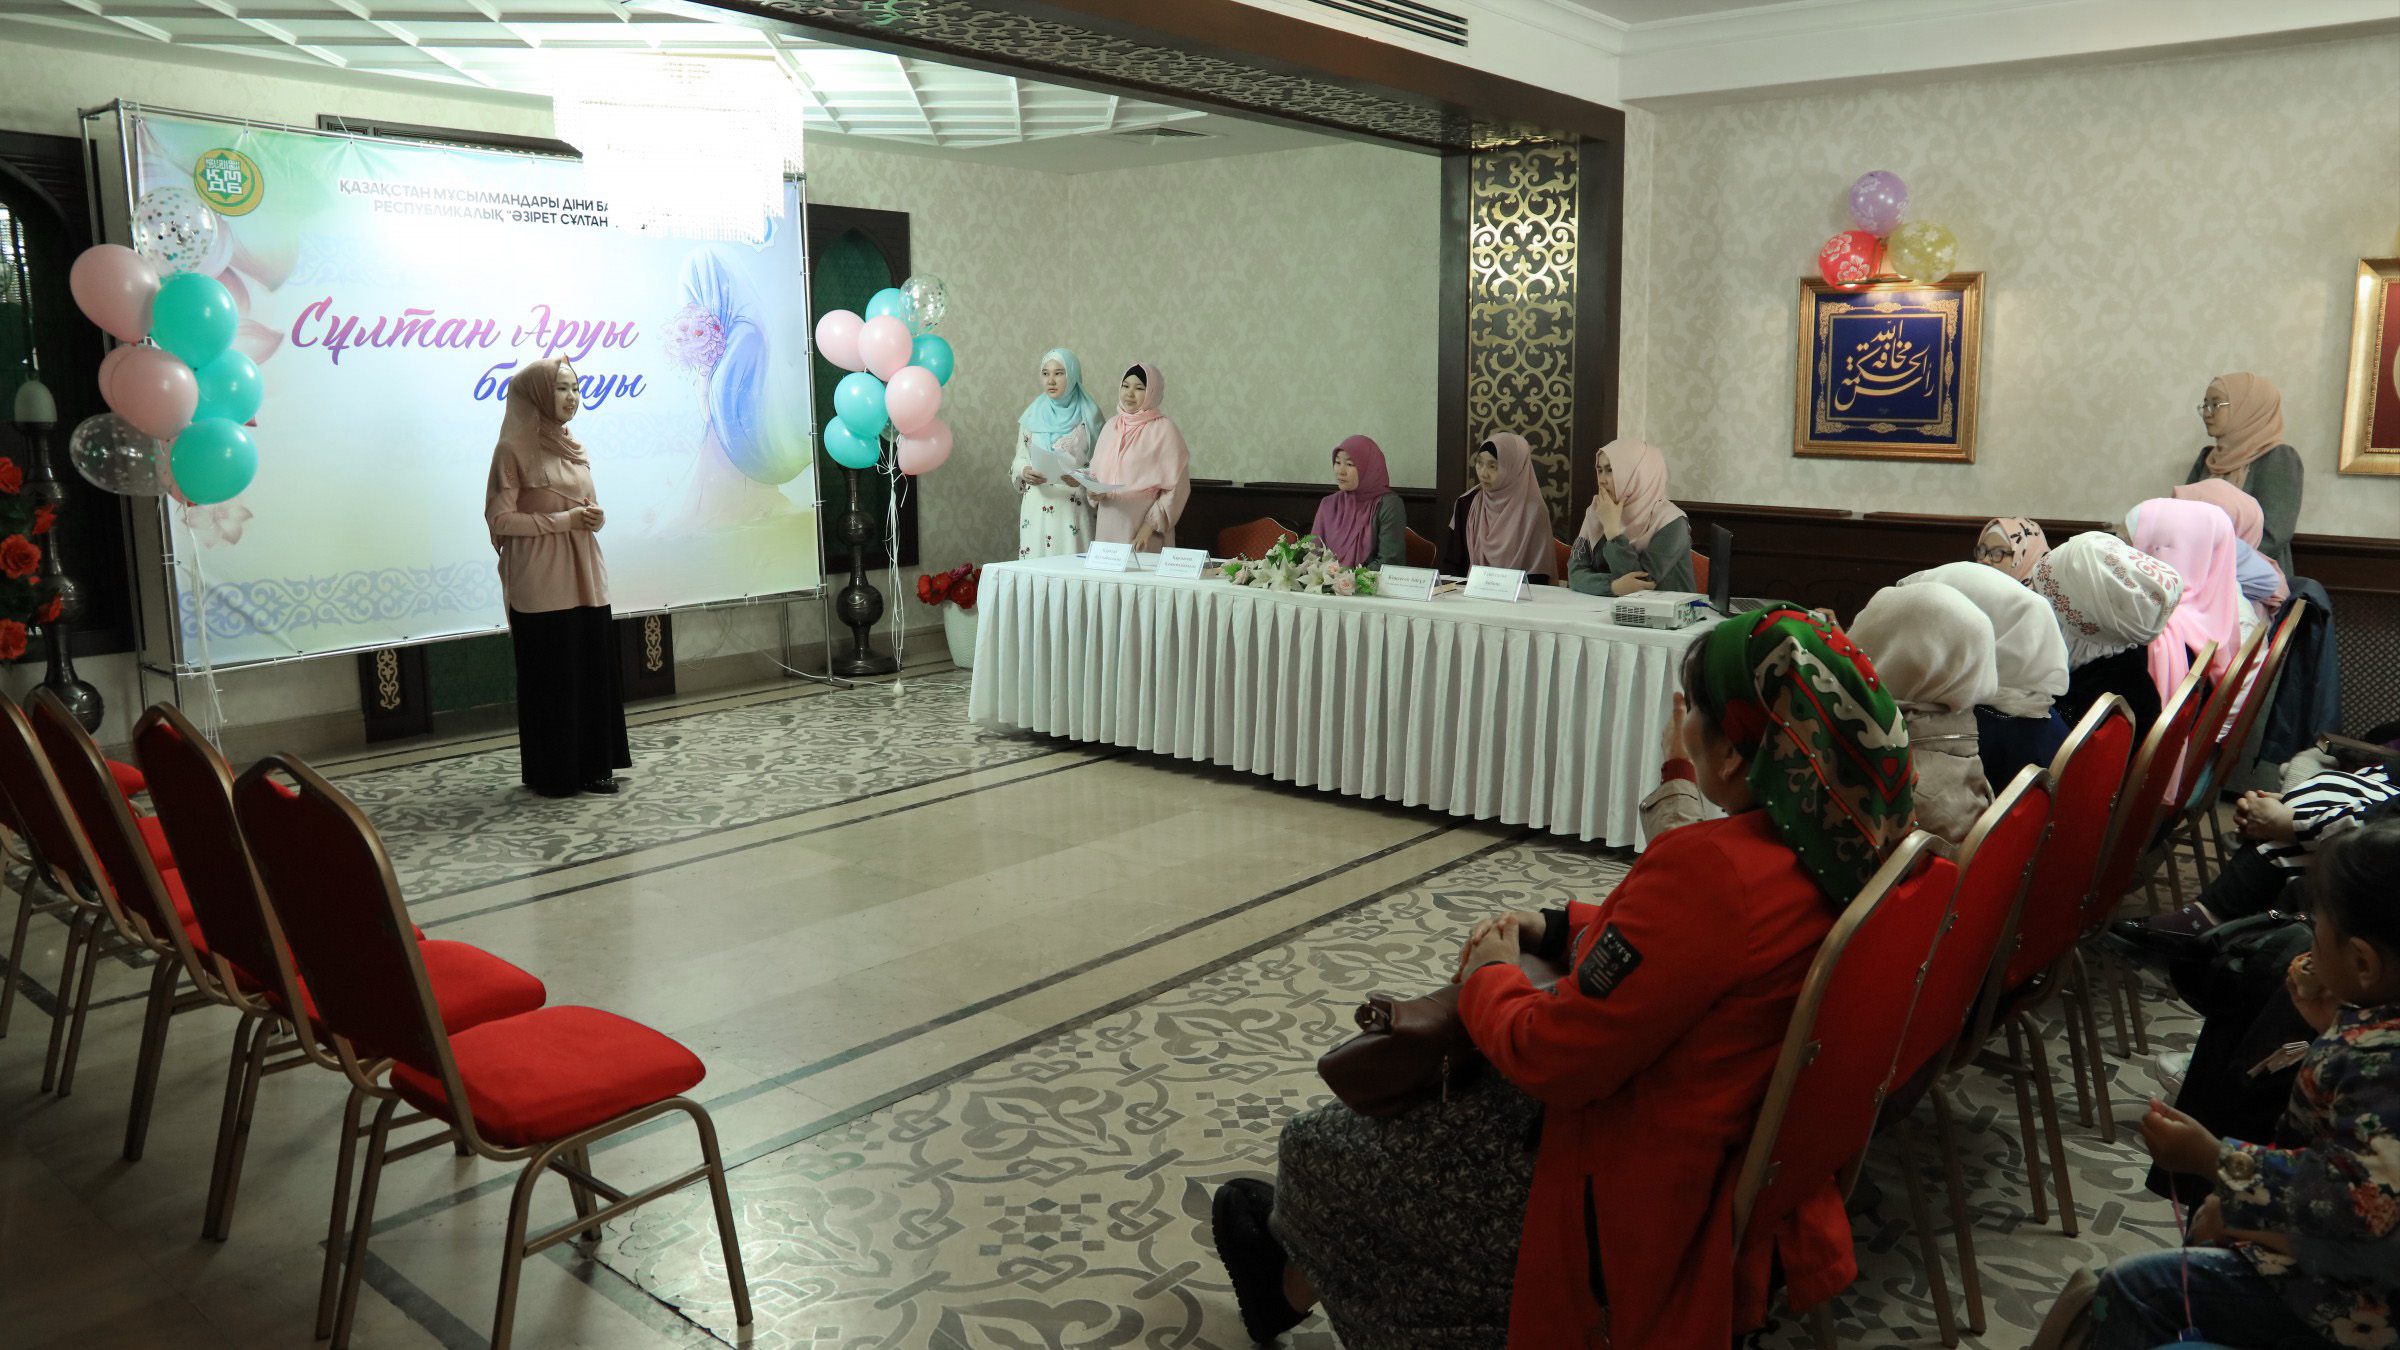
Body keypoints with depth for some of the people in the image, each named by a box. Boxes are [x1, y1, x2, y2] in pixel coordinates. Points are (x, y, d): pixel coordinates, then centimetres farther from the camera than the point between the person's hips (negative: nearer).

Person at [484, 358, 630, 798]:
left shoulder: (572, 448, 13)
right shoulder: (514, 450, -8)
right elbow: (500, 517, -12)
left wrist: (594, 516, 2)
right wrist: (564, 520, -16)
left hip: (585, 578, 7)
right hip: (541, 584, -7)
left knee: (593, 669, 7)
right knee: (550, 675, -1)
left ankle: (591, 764, 17)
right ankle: (553, 773, 9)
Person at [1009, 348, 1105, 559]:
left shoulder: (1088, 415, 2)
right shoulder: (1032, 415, 8)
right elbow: (1020, 459, 11)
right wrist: (1025, 471, -10)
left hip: (1073, 508, -2)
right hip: (1037, 507, 2)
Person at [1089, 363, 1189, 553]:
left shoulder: (1163, 430, -5)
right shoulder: (1111, 426, 12)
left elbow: (1176, 487, -7)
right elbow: (1096, 472, 21)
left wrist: (1150, 525, -14)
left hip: (1143, 531, -5)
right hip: (1108, 527, 5)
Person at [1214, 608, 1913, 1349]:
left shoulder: (1712, 870, -33)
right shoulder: (1845, 846, -6)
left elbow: (1547, 1056, -26)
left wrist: (1486, 975, -6)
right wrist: (1556, 927, 8)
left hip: (1627, 1225, -9)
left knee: (1315, 1149, 11)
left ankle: (1293, 1276, 43)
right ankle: (1297, 1279, 40)